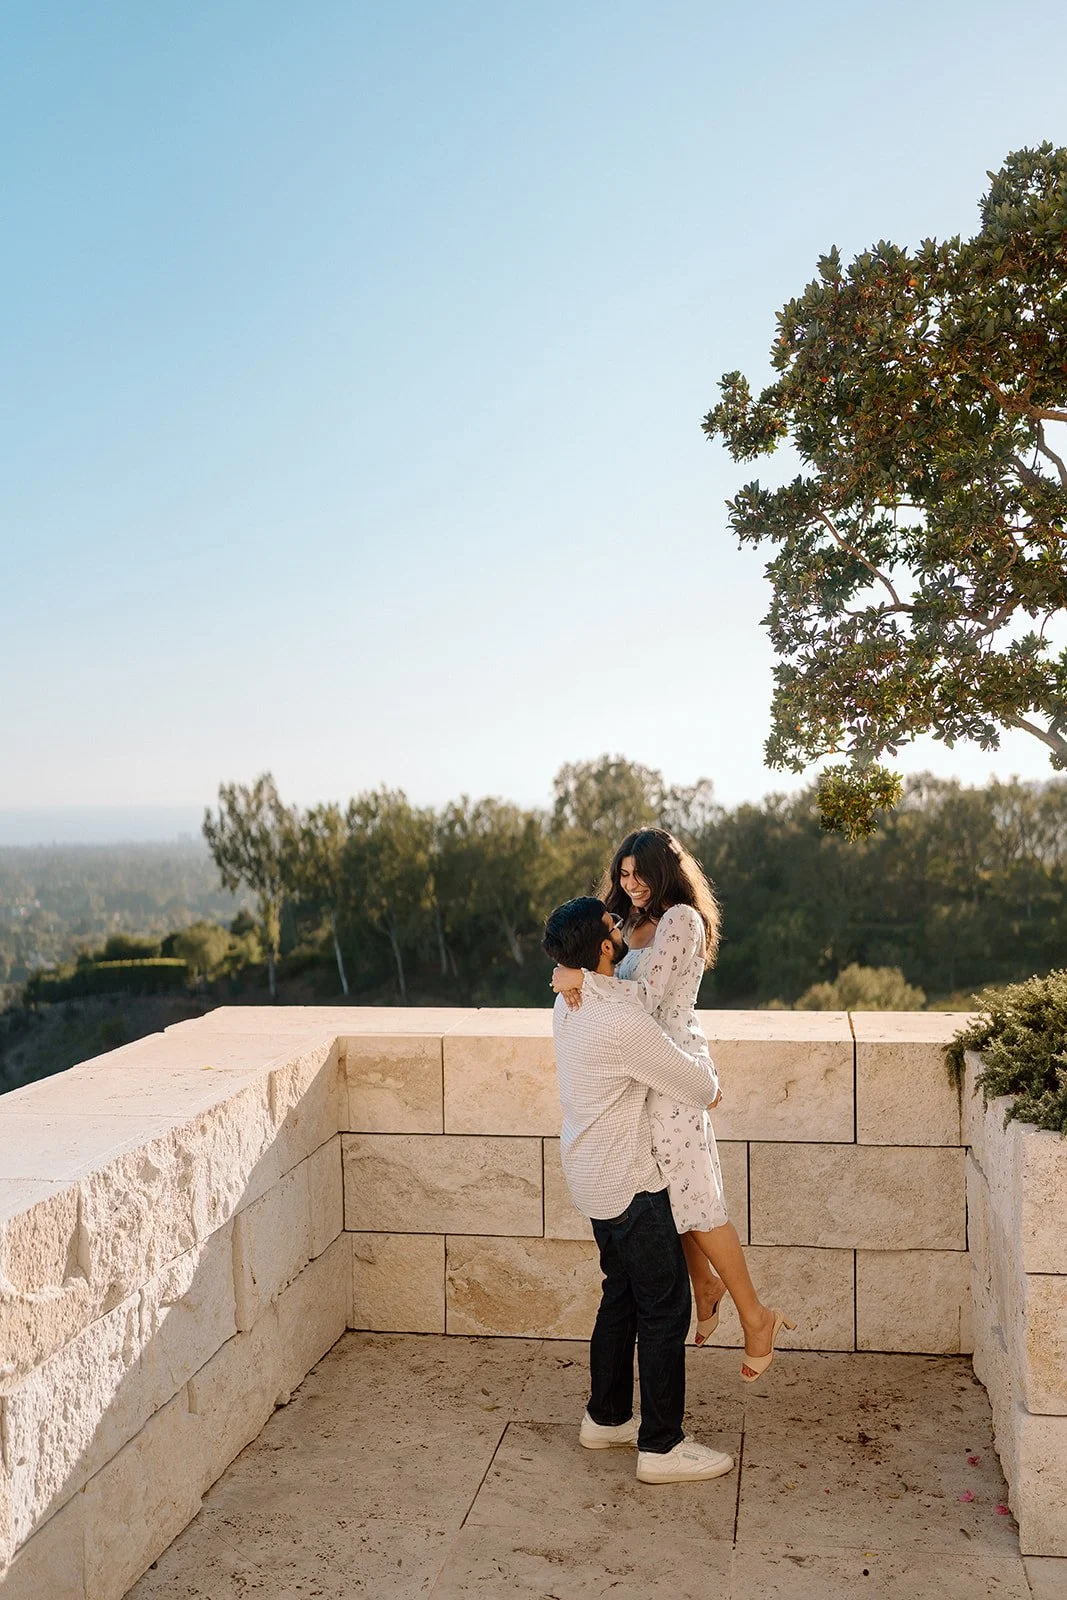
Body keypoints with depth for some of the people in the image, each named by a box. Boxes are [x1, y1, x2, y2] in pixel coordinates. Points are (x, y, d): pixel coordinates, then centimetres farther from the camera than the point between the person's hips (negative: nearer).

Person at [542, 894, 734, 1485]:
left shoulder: (569, 1003, 2)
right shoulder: (622, 1021, -28)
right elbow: (701, 1088, -19)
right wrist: (701, 1059, 3)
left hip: (595, 1178, 9)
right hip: (628, 1185, -9)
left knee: (623, 1295, 21)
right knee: (665, 1307, 3)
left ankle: (605, 1417, 34)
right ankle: (661, 1447, 14)